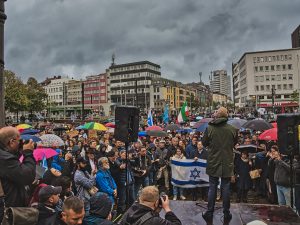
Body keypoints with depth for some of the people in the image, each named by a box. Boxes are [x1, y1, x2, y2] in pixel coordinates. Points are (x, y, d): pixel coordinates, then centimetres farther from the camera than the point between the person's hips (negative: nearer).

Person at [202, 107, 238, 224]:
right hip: (227, 163, 1)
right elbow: (235, 143, 8)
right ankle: (226, 215, 21)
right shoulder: (232, 129, -8)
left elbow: (204, 143, 0)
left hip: (213, 163, 0)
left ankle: (209, 215, 16)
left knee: (212, 188, 9)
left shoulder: (209, 128, -11)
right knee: (226, 188, 11)